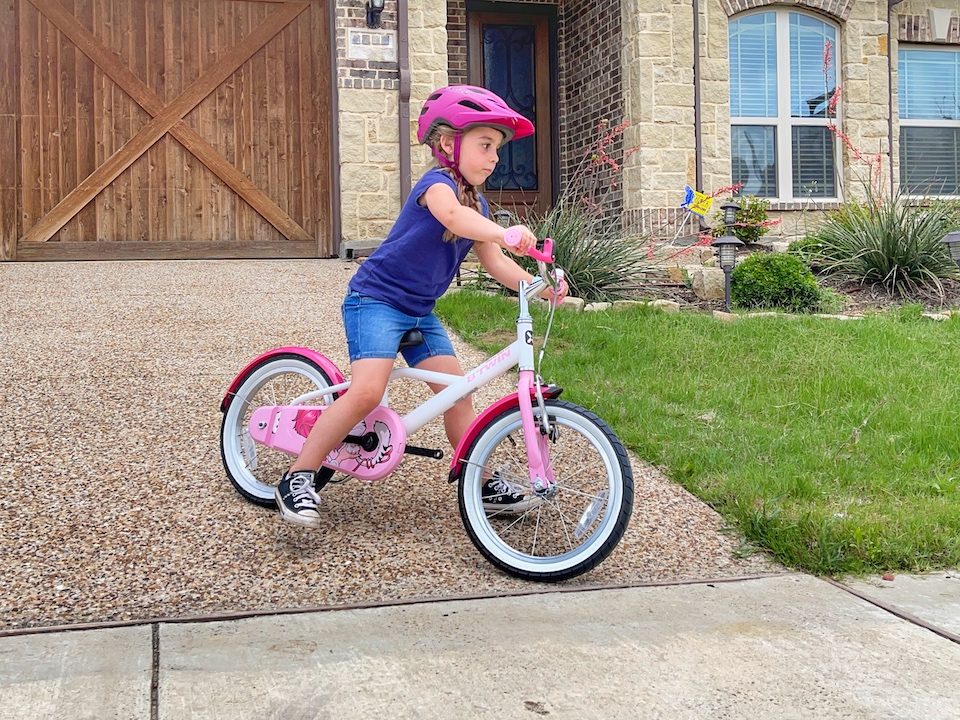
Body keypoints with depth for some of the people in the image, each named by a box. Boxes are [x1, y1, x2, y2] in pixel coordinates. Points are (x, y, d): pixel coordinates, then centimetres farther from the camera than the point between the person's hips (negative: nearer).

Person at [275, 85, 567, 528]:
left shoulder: (477, 206, 11)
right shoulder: (437, 183, -15)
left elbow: (496, 264, 6)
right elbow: (451, 215, -39)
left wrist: (538, 286, -10)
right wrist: (504, 233, -54)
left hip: (419, 311, 9)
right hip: (375, 298, -9)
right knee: (367, 391, -23)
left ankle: (484, 485, 14)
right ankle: (298, 479, -11)